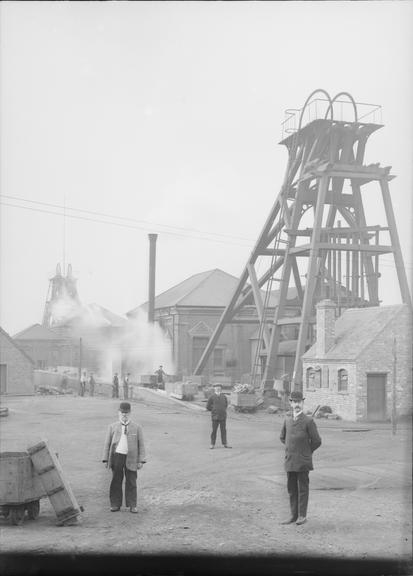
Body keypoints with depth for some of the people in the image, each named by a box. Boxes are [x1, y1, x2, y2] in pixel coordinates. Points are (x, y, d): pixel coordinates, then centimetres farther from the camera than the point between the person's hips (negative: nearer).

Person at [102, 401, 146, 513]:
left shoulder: (137, 428, 8)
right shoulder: (113, 427, 11)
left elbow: (141, 445, 7)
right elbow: (107, 444, 11)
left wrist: (141, 460, -1)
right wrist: (106, 459, 4)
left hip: (131, 458, -1)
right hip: (116, 457, 1)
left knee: (131, 482, 2)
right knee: (116, 482, 4)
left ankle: (132, 505, 9)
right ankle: (115, 505, 12)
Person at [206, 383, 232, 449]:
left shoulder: (223, 396, 5)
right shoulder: (212, 397, -4)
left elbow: (226, 405, 22)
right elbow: (208, 407, -1)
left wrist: (223, 410, 12)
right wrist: (214, 410, 2)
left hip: (223, 416, 3)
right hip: (215, 417, -3)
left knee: (223, 430, 5)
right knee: (214, 430, 2)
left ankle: (225, 444, 10)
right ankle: (212, 444, 10)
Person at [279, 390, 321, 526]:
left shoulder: (308, 421, -8)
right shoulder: (287, 420, 6)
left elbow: (317, 441, -4)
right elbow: (282, 437, 23)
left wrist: (306, 452, 6)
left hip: (303, 462, -5)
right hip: (290, 461, 5)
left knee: (303, 488, 2)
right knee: (291, 489, 9)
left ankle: (302, 515, 9)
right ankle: (294, 515, 17)